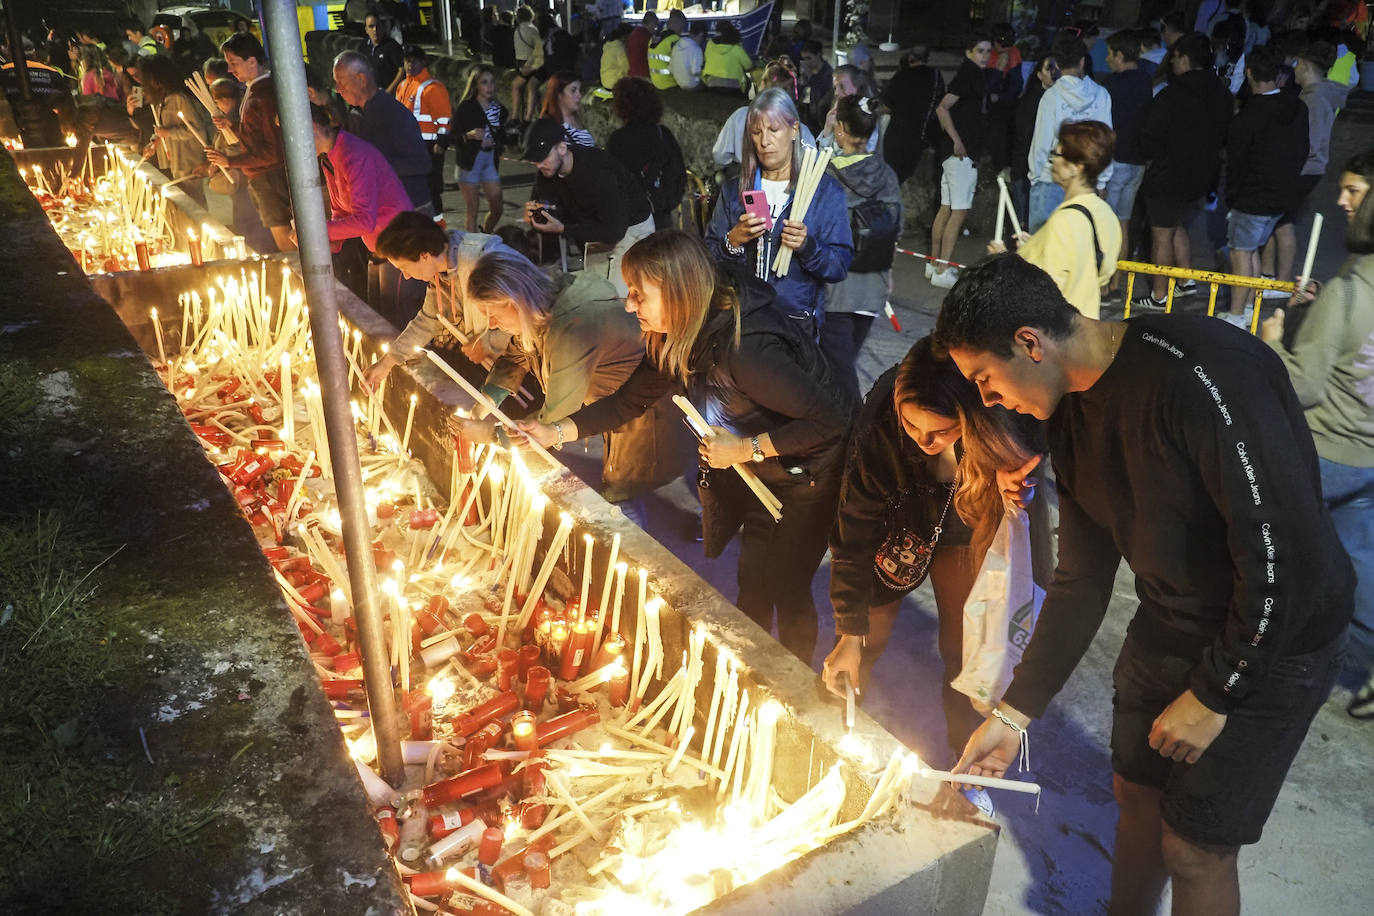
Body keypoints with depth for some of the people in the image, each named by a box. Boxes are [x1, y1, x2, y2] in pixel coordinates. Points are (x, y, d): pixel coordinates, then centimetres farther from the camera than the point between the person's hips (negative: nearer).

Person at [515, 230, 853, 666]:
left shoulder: (745, 349, -38)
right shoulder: (678, 336, -10)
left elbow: (831, 419, -35)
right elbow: (630, 399, 1)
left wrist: (748, 448, -27)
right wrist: (557, 432, -9)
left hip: (802, 478, -7)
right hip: (743, 468, 7)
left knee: (784, 588, 6)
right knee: (752, 583, 17)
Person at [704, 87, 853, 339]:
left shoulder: (826, 191, 2)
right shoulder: (733, 191, 10)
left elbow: (839, 268, -4)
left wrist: (807, 246, -21)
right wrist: (733, 241, -13)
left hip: (797, 323, -2)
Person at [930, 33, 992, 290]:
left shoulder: (976, 76, 17)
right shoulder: (967, 76, -12)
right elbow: (942, 108, -20)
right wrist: (956, 140, -21)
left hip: (961, 152, 10)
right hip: (961, 152, -10)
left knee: (946, 208, 11)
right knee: (959, 211, -10)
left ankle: (934, 264, 16)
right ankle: (942, 271, -10)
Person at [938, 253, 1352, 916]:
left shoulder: (1205, 371, -30)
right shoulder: (1072, 414, -3)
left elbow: (1285, 555, -29)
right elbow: (1082, 580, 1)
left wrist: (1212, 693, -18)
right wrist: (1013, 714, -1)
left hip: (1268, 642, -7)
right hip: (1167, 627, 7)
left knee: (1195, 846, 2)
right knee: (1137, 792, 18)